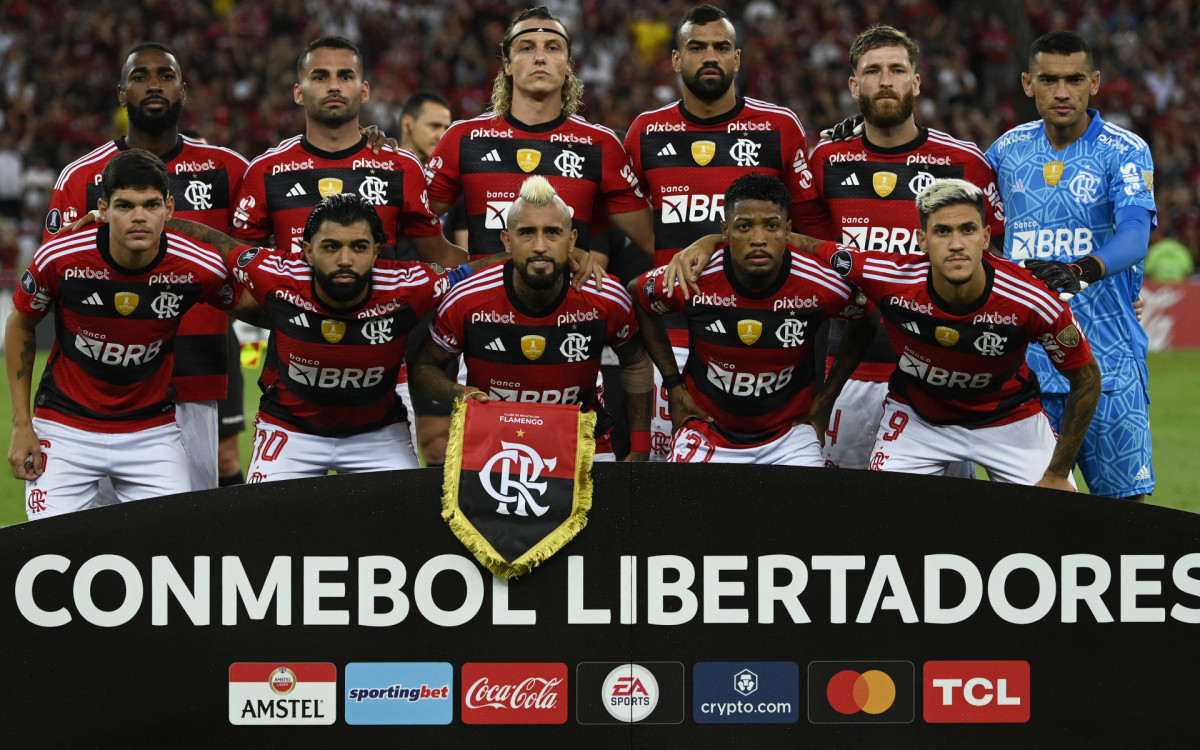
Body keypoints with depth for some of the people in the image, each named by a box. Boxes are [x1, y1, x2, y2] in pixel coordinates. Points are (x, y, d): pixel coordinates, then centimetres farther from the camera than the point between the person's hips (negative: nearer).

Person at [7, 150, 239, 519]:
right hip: (65, 429, -1)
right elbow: (20, 326, 1)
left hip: (152, 430, 1)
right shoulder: (59, 259, -17)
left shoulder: (199, 267, -16)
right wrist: (21, 425, -1)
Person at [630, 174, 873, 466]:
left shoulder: (821, 286, -15)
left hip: (788, 434, 0)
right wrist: (673, 385, 4)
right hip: (707, 431, 0)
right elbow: (637, 296, 5)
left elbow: (866, 321, 5)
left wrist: (826, 399, 5)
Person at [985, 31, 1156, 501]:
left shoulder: (1125, 152, -4)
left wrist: (1081, 270, -38)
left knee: (1125, 499, -6)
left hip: (1107, 362, -3)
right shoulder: (1008, 150, 8)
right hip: (1024, 361, 4)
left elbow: (1135, 235, -21)